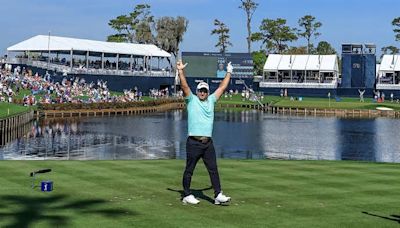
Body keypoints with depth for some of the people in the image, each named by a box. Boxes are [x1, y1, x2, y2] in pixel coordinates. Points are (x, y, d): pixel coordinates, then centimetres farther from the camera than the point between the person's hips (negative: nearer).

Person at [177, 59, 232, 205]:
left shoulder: (211, 100, 17)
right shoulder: (191, 100, 5)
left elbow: (222, 87, 21)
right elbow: (184, 86, -7)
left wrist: (229, 73, 23)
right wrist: (180, 71, -17)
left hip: (208, 143, 4)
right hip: (194, 142, -4)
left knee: (213, 169, 2)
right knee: (189, 170, 4)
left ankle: (218, 195, 2)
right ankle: (187, 195, 12)